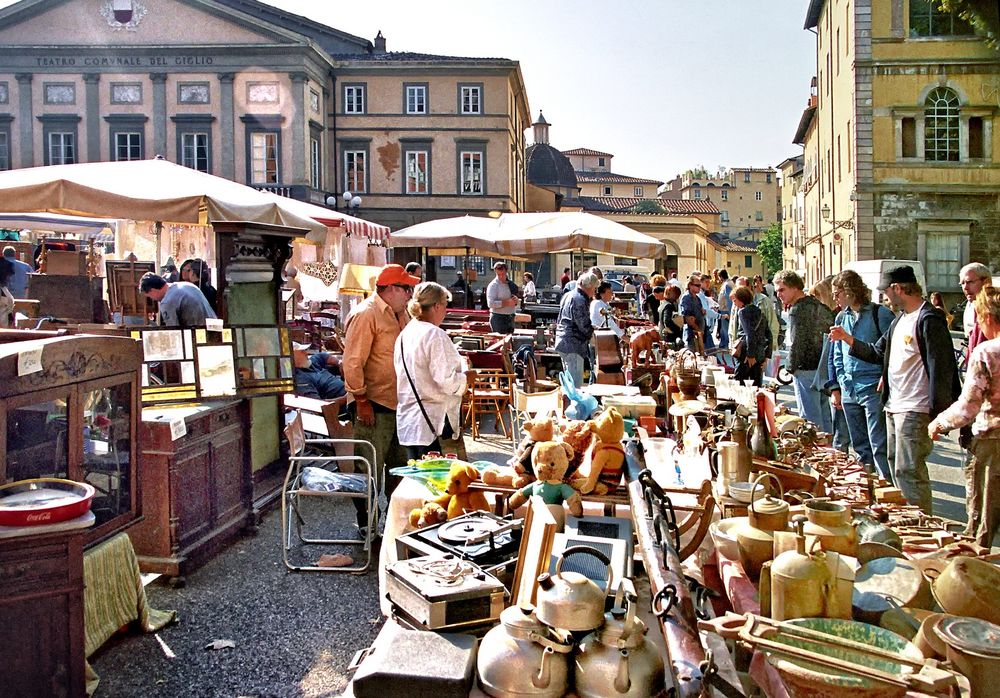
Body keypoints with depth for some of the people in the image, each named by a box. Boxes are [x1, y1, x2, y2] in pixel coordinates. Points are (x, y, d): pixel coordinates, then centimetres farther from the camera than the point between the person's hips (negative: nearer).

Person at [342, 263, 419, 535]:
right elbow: (352, 362, -20)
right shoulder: (365, 314, -15)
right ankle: (366, 522, 15)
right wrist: (361, 401, -20)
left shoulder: (399, 313, 13)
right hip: (375, 405, -9)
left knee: (399, 464, 18)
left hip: (399, 403, 9)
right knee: (371, 468, 1)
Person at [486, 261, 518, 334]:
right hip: (499, 319, -7)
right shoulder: (493, 285, -9)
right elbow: (490, 303, -19)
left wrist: (516, 300, -3)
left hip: (510, 318, 7)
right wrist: (507, 302, -22)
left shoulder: (511, 284, 12)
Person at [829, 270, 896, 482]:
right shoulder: (841, 318, 13)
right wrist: (836, 387, 13)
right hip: (849, 390, 6)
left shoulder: (879, 313, -5)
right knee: (859, 446, 13)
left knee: (879, 446, -6)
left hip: (873, 388, -6)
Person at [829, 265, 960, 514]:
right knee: (897, 467, 16)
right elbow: (877, 353, 22)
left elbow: (941, 368, -18)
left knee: (909, 471, -9)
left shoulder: (929, 319, -14)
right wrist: (847, 338, 12)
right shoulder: (900, 318, 15)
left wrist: (937, 413, -20)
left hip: (915, 409, -10)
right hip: (894, 406, 10)